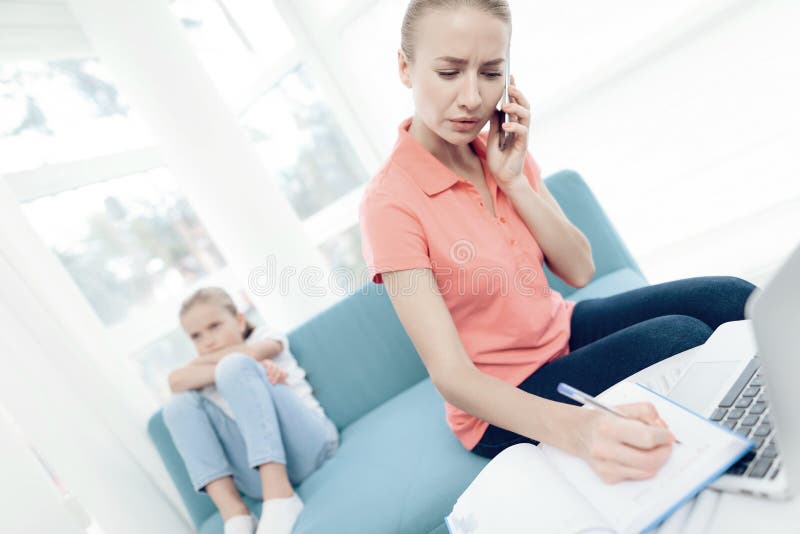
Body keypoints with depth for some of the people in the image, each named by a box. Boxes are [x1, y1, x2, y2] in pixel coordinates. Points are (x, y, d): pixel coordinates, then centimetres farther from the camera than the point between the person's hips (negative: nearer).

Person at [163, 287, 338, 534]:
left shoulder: (264, 335, 20)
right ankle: (233, 512, -20)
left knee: (235, 366, -19)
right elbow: (177, 381, -2)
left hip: (308, 442, -4)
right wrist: (254, 368, -14)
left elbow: (252, 352, -7)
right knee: (179, 404, -2)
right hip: (259, 474, 4)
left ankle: (280, 496, -30)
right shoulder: (209, 370, 24)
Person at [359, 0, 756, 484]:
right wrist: (574, 430, -45)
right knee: (680, 338, -22)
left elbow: (579, 271, -5)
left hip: (563, 330, 6)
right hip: (503, 403, -6)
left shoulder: (501, 152, -3)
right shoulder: (391, 203, -23)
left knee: (731, 298, -5)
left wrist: (513, 179, -18)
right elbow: (450, 376, -29)